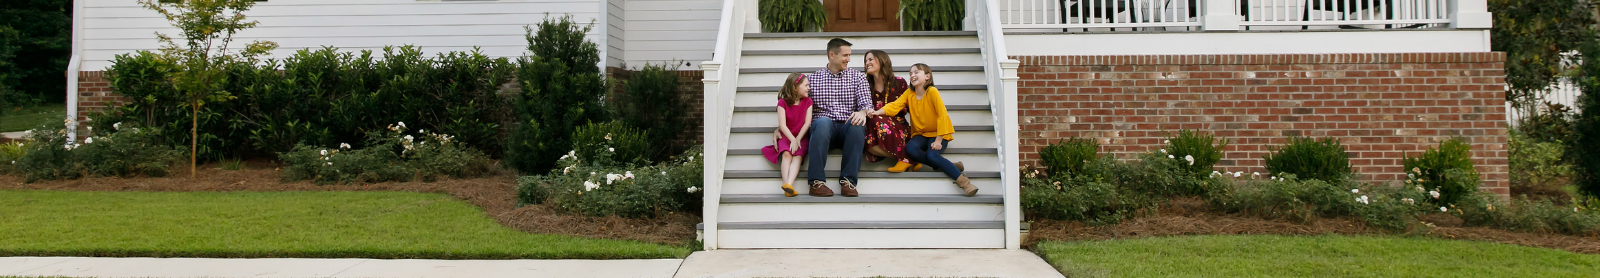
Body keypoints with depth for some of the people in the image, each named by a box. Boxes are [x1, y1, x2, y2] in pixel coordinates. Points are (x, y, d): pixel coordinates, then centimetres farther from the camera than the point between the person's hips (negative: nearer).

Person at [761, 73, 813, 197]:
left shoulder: (807, 101, 8)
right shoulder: (783, 102, 0)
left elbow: (807, 123, -1)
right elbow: (782, 125, -8)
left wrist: (797, 139, -13)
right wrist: (792, 140, -20)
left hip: (801, 137, 1)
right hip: (786, 136, -1)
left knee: (797, 155, -28)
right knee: (786, 154, -29)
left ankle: (789, 184, -47)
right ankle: (787, 186, -43)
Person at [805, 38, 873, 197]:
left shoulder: (858, 77, 15)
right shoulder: (813, 79, 14)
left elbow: (866, 103, 3)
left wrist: (863, 112, -22)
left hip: (848, 130, 1)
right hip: (823, 130, -1)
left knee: (858, 123, -34)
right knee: (823, 121, -36)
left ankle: (848, 180, -31)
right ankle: (816, 181, -35)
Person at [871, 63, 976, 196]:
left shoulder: (932, 91, -14)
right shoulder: (909, 93, 2)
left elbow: (942, 115, -18)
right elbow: (895, 105, -12)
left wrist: (938, 140, -22)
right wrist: (879, 112, -32)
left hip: (937, 133, -5)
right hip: (920, 134, 5)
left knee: (932, 155, -32)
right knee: (910, 149, -27)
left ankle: (963, 181, -23)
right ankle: (944, 165, -12)